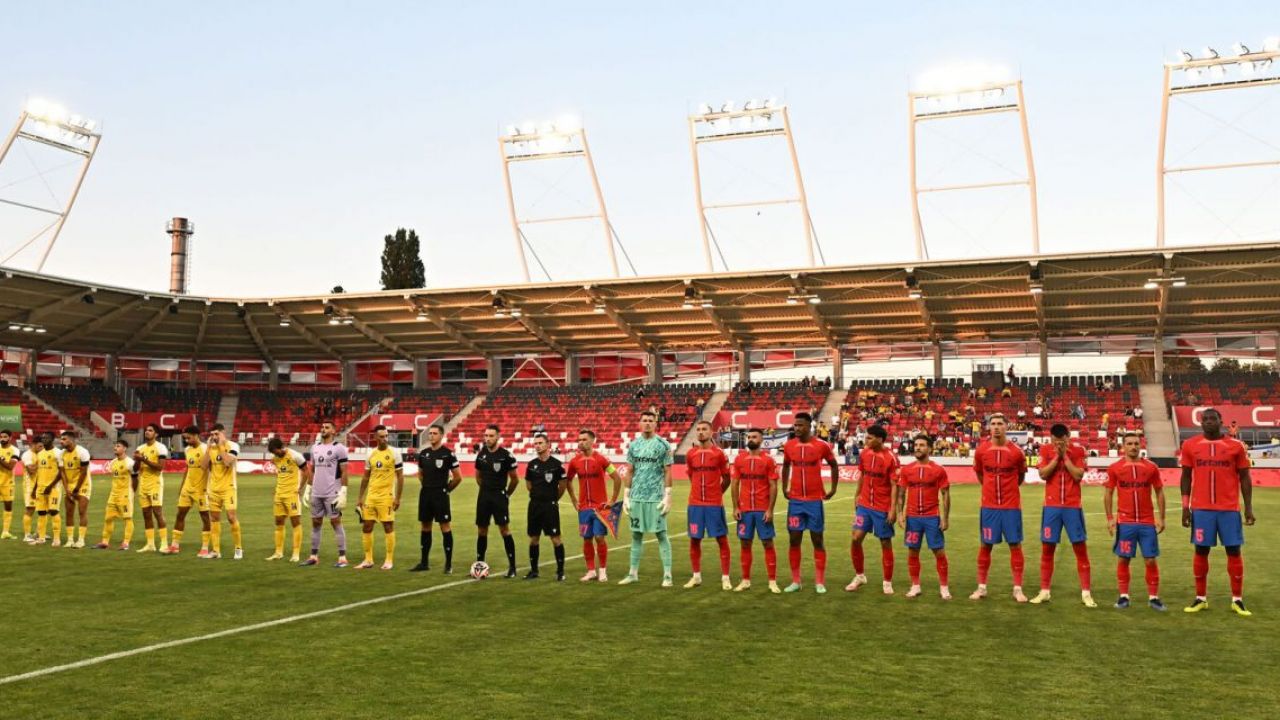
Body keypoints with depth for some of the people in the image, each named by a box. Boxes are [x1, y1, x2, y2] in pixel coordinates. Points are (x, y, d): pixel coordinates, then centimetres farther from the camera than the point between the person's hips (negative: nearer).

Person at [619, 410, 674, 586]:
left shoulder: (663, 445, -3)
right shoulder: (633, 445, 9)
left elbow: (668, 473, -4)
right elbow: (630, 472, 12)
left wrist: (667, 496, -11)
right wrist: (625, 496, 8)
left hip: (656, 498, -4)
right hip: (636, 497, 4)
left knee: (661, 534, -2)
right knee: (636, 535, 10)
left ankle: (667, 574, 4)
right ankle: (633, 573, 18)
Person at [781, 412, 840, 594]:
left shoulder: (821, 446, -7)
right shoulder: (789, 446, 2)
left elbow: (834, 465, 8)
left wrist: (833, 489, 5)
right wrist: (784, 489, 13)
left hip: (815, 500, -2)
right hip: (795, 501, 3)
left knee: (817, 540, 4)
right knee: (794, 540, 3)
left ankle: (820, 582, 11)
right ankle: (795, 581, 12)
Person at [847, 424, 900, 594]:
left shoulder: (891, 458, -14)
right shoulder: (864, 454, 2)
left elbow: (895, 485, -13)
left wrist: (893, 509, -16)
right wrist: (857, 497, 16)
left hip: (883, 508, -5)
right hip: (864, 505, 5)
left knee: (885, 543, 6)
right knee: (856, 539, -1)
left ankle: (887, 582, 18)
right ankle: (859, 576, 17)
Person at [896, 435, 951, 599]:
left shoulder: (939, 470, -3)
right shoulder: (906, 470, 4)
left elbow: (945, 495, -1)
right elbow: (901, 494, 7)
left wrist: (946, 517, -6)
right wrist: (900, 514, -2)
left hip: (933, 518, -2)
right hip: (912, 517, 2)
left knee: (939, 552, 1)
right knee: (912, 552, 6)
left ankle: (944, 587, 12)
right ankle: (915, 586, 17)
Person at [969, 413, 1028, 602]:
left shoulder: (1016, 452, -6)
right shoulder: (981, 451, -3)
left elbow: (1021, 476, 10)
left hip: (1011, 506, -1)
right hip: (989, 506, 1)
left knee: (1015, 545, 2)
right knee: (985, 545, 6)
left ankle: (1018, 588, 9)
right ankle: (982, 587, 15)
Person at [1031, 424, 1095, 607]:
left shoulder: (1078, 451, -2)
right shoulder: (1045, 450, 1)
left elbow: (1078, 476, -12)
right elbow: (1043, 474, -9)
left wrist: (1065, 456, -12)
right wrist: (1057, 457, -13)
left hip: (1073, 506, -1)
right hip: (1051, 506, 1)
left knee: (1080, 548, -1)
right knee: (1047, 548, 4)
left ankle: (1086, 593, 6)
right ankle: (1044, 591, 13)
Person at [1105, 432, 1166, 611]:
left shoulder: (1151, 467, 2)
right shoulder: (1114, 468, 0)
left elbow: (1159, 493, 8)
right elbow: (1108, 494, 5)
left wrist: (1161, 518, 2)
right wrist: (1110, 518, -3)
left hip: (1148, 522, 1)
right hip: (1124, 522, 0)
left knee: (1151, 560, 3)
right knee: (1123, 560, 3)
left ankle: (1153, 597, 13)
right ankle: (1123, 596, 13)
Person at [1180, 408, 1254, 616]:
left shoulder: (1236, 446, 1)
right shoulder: (1190, 445, 2)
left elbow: (1244, 478, 5)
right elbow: (1186, 477, 7)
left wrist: (1248, 507, 0)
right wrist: (1185, 506, 2)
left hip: (1229, 508, 0)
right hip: (1201, 508, 0)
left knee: (1234, 551, 2)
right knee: (1201, 551, 4)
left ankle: (1237, 600, 13)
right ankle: (1201, 598, 14)